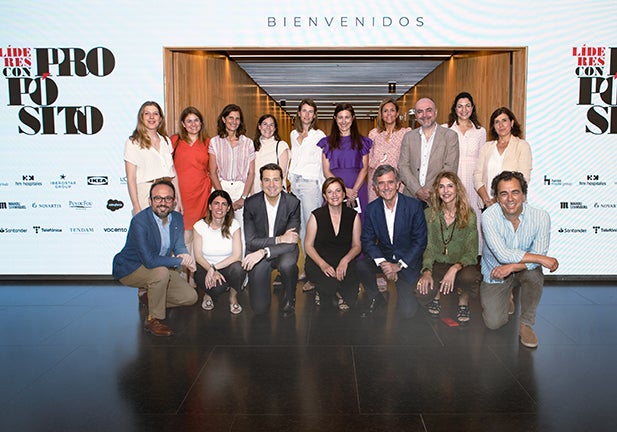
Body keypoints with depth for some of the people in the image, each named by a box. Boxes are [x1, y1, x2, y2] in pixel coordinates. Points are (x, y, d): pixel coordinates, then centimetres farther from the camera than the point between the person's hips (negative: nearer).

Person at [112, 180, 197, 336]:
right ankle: (153, 320, -17)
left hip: (161, 269, 7)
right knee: (161, 272, -37)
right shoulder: (139, 221, -28)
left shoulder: (177, 218, -6)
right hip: (129, 269, -7)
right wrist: (180, 261, -26)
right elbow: (149, 260, -34)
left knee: (190, 297, -1)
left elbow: (180, 246, 3)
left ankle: (150, 298, 21)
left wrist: (185, 256, -22)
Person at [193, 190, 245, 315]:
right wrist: (211, 271, -24)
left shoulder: (233, 225, -7)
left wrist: (214, 268, -25)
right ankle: (209, 294, 9)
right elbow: (198, 256, -6)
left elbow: (237, 256, -15)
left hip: (227, 266, 1)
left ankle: (233, 297, -2)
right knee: (216, 287, -32)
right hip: (205, 267, -1)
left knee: (238, 268, -34)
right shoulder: (200, 226, -6)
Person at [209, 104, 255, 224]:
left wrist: (243, 198, -7)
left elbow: (251, 173, 4)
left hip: (242, 189, 1)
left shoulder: (248, 143, 8)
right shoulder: (215, 142, 6)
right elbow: (213, 172, 2)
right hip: (220, 188, 0)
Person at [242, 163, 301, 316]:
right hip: (258, 252, 0)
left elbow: (291, 243, -17)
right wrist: (279, 239, -23)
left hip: (283, 251, 0)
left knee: (287, 263, -37)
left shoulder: (293, 203, -12)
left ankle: (290, 297, -4)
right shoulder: (251, 203, -11)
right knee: (259, 309, -8)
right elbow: (251, 241, -12)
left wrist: (264, 252, -30)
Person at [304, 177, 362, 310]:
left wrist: (345, 261, -16)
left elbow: (357, 245, 5)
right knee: (330, 283, -32)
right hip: (318, 262, -1)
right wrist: (323, 265, -18)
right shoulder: (317, 215, -3)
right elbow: (308, 245, -1)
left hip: (344, 263, 1)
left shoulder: (353, 215, 2)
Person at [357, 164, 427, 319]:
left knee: (407, 312, -13)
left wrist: (398, 265, -19)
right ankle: (376, 299, 0)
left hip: (407, 260, -3)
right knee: (361, 265, -29)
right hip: (383, 256, 3)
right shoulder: (371, 208, -4)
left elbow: (420, 241, -12)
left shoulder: (414, 206, -13)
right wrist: (382, 262, -21)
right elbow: (367, 240, -4)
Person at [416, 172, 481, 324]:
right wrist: (427, 271, -17)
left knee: (468, 277, -36)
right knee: (423, 291, -28)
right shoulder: (429, 214, -1)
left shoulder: (469, 215, -7)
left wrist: (455, 268, -29)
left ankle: (464, 298, 2)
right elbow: (428, 247, 0)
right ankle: (437, 292, 12)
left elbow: (471, 252, -11)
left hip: (461, 264, -1)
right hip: (438, 264, 1)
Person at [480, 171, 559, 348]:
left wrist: (511, 267, -36)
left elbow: (538, 255, -22)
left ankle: (526, 324, -11)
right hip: (494, 273, -1)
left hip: (524, 269, 1)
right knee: (494, 323, -11)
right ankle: (507, 296, 25)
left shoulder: (540, 217, -18)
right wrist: (542, 259, -29)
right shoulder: (490, 216, -23)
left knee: (534, 273, -34)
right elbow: (503, 254, -31)